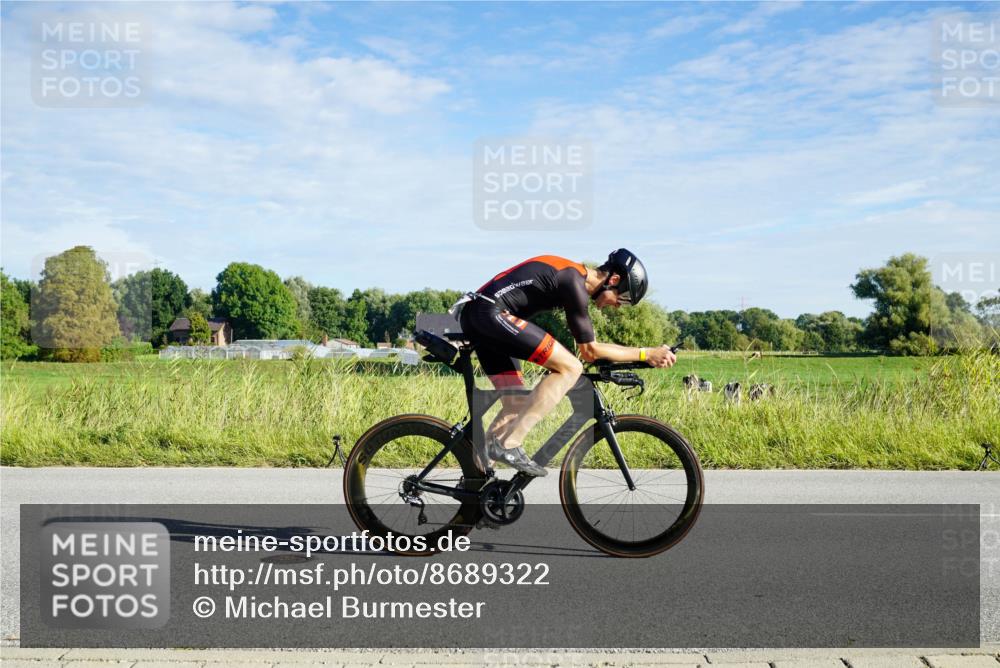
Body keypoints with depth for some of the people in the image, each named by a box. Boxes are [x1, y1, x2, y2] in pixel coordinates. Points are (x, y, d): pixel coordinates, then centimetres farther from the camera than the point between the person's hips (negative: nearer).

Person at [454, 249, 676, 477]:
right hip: (491, 313, -10)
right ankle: (508, 444, -15)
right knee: (570, 368, -13)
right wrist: (646, 354, -2)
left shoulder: (573, 275, 18)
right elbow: (589, 351, -6)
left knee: (517, 405, 11)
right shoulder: (575, 285, -12)